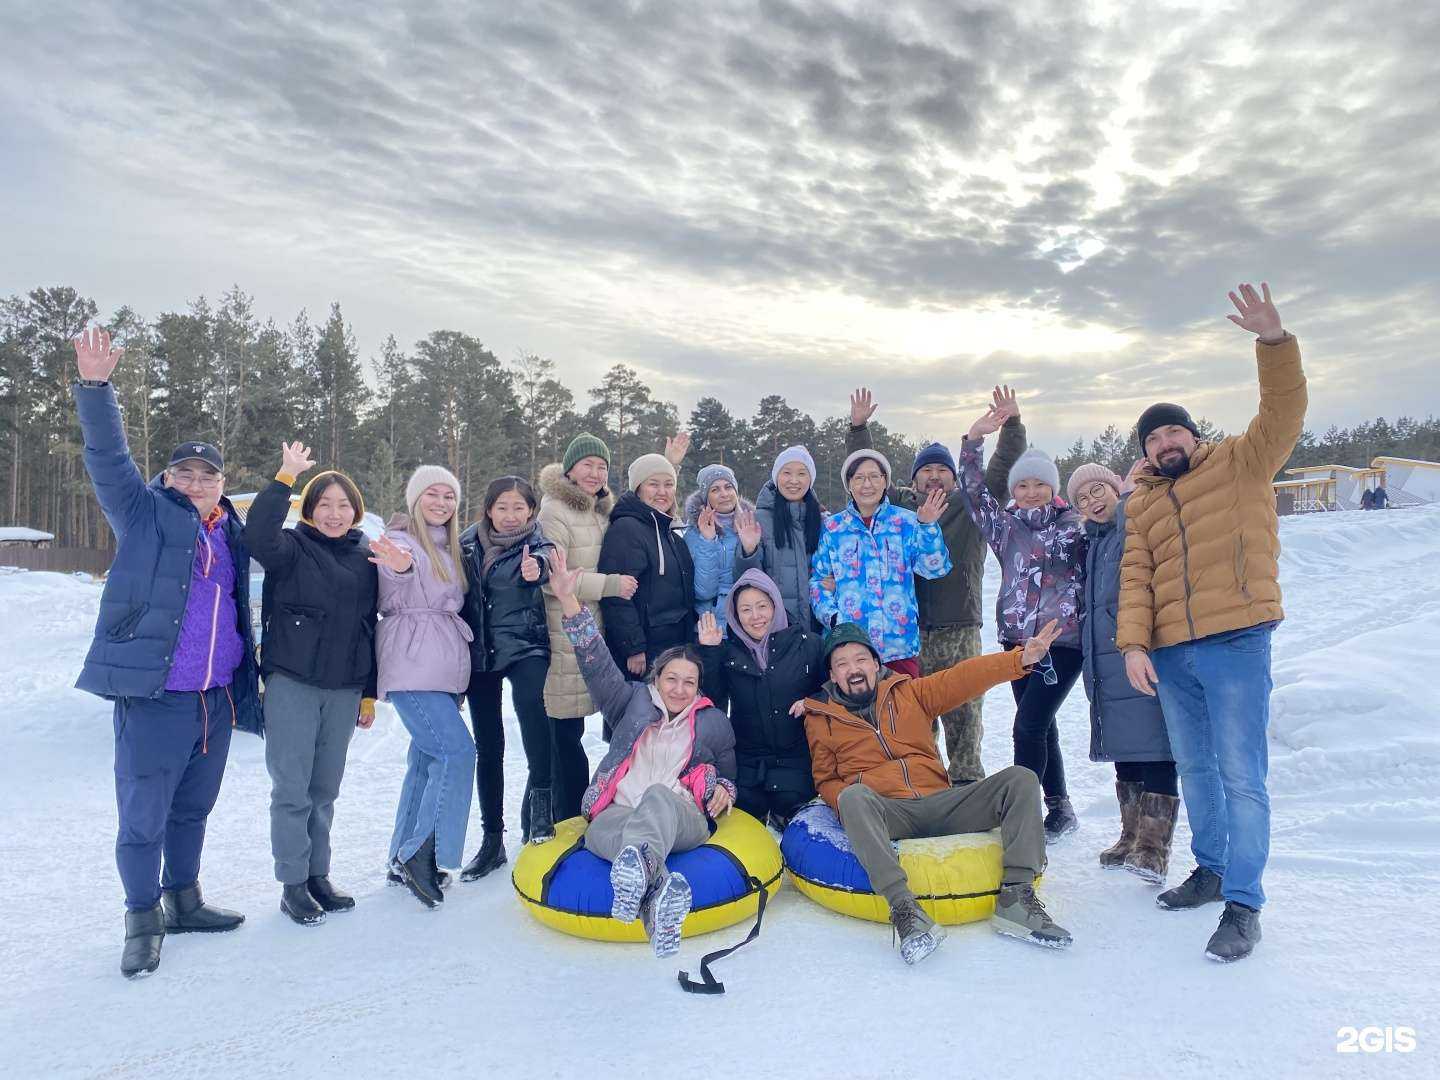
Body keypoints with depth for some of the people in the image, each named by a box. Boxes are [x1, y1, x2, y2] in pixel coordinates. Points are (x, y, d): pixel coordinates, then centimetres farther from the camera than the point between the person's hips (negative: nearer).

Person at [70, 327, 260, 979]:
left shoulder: (231, 533, 13)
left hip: (217, 699, 5)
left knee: (192, 809, 18)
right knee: (143, 817, 2)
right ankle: (143, 921, 20)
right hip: (154, 697, -5)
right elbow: (108, 458, -13)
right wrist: (95, 387, -24)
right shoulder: (145, 513, 0)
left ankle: (183, 902, 35)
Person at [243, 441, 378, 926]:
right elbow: (258, 534, -28)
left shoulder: (366, 558, 9)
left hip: (344, 689, 4)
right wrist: (286, 476, -28)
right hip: (291, 683, -4)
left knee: (325, 788, 13)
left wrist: (369, 692, 12)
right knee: (292, 787, 1)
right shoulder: (293, 548, -2)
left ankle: (318, 875, 25)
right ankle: (293, 884, 14)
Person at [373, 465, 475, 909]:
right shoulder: (400, 539, -8)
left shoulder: (449, 548, 18)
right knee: (457, 750, -17)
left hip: (445, 669, 8)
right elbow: (395, 592, -31)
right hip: (413, 668, -8)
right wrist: (401, 566, -55)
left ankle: (404, 858, 20)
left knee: (427, 759, 11)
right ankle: (419, 854, -8)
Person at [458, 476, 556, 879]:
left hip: (525, 648, -3)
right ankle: (492, 840, 20)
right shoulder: (468, 545, 4)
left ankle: (539, 800, -22)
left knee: (531, 701, -34)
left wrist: (536, 570, -52)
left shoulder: (538, 544, -6)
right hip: (479, 652, 4)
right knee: (488, 747, 9)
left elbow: (545, 559, -30)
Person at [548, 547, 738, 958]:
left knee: (657, 796, -39)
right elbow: (597, 663, 8)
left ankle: (637, 866, -70)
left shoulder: (713, 721, 21)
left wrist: (724, 790, 3)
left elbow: (729, 773, 30)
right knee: (605, 830, -39)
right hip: (615, 814, 1)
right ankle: (660, 888, -70)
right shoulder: (633, 701, 19)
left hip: (683, 820, -1)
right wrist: (568, 600, -2)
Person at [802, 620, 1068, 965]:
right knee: (855, 796, -37)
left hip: (940, 804, 3)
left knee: (1020, 779, -13)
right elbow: (826, 781, 17)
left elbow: (963, 679, 4)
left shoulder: (910, 692, 16)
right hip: (887, 813, -3)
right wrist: (849, 805, -7)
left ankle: (1016, 898, -22)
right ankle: (904, 908, -44)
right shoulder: (821, 719, 13)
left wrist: (1021, 659, -10)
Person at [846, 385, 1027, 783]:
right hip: (907, 630, 1)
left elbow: (1003, 470, 4)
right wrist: (859, 428, 6)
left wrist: (1012, 425, -7)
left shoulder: (971, 507, 11)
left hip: (960, 632, -1)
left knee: (964, 717, 2)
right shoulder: (899, 506, 13)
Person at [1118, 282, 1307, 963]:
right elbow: (1135, 576, 6)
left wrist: (1275, 342, -25)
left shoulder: (1241, 463, 5)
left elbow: (1284, 414, -11)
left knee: (1240, 775, -6)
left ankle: (1244, 905, 1)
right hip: (1171, 655, 5)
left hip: (1236, 644, -5)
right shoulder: (1140, 505, 15)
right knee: (1193, 769, 15)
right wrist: (1133, 643, -6)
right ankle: (1210, 871, 30)